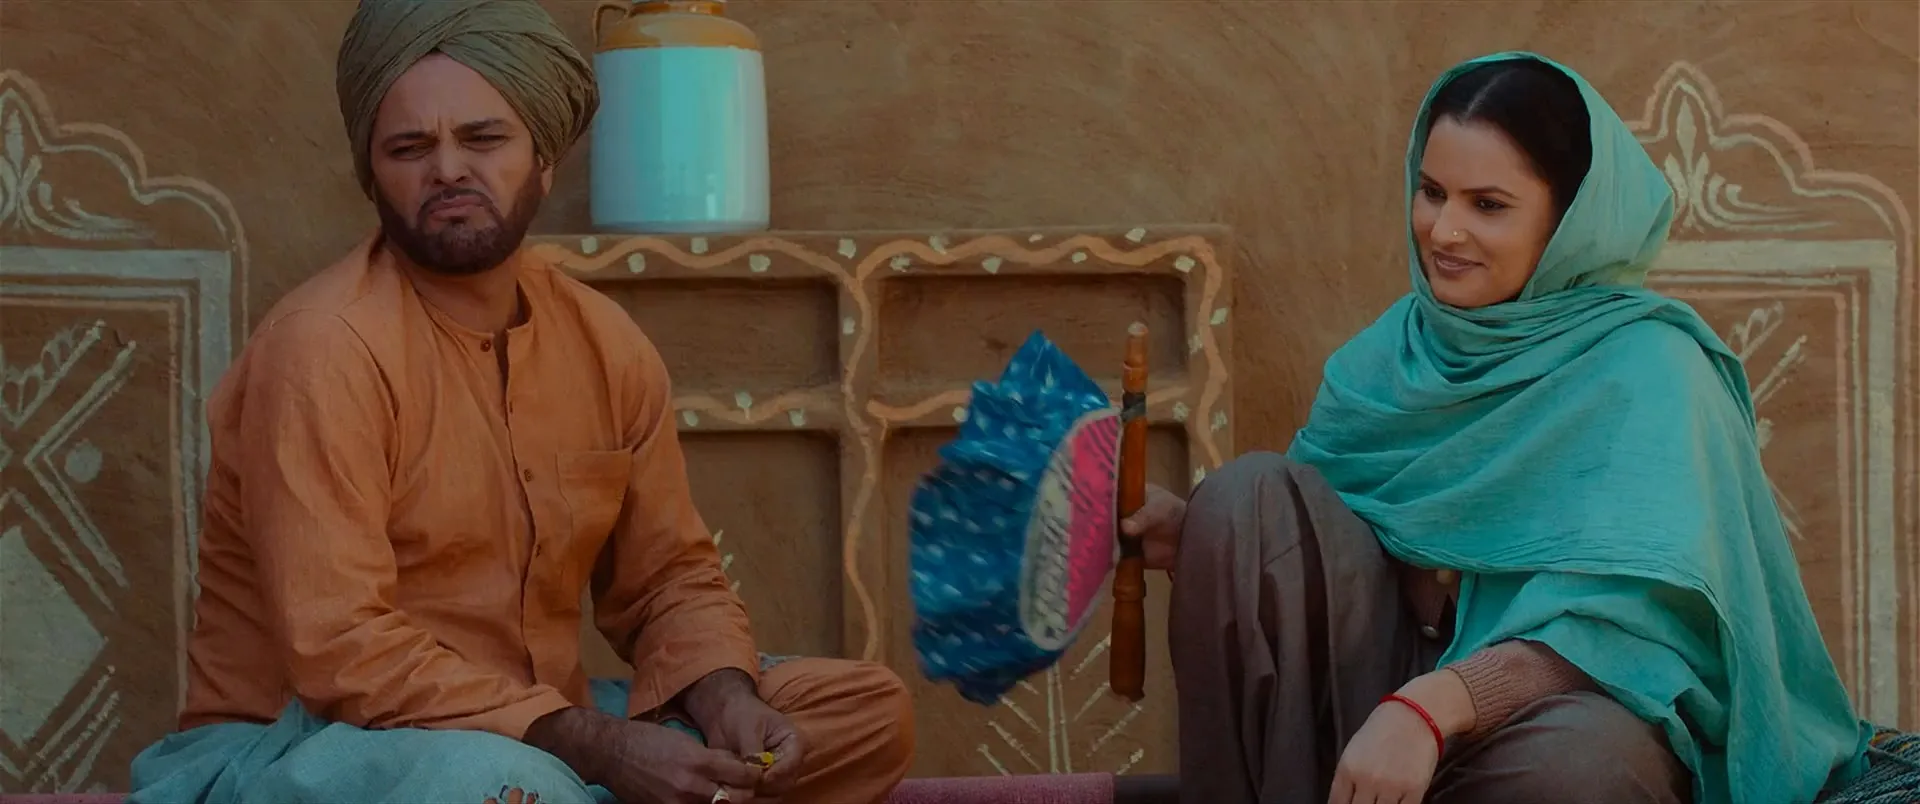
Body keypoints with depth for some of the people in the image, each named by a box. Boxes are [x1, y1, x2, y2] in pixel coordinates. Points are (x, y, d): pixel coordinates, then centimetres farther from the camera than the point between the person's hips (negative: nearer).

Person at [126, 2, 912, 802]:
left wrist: (725, 703, -11)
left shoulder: (608, 345, 4)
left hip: (538, 734, 8)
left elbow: (670, 579, 12)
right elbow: (342, 650, -24)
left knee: (868, 711, -3)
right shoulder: (326, 345, -17)